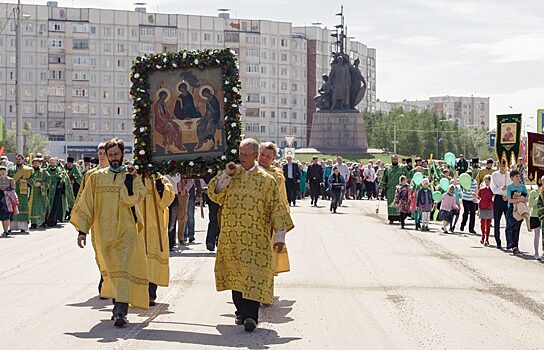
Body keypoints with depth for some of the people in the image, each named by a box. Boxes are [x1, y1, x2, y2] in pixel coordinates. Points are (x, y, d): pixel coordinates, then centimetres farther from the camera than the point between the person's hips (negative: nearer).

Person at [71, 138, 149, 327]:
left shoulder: (133, 176, 5)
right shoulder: (97, 177, 9)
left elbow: (130, 199, -13)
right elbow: (85, 205, 8)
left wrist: (128, 177, -14)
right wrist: (82, 230, 2)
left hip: (127, 231, -2)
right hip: (104, 232, 2)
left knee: (123, 269, -13)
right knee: (111, 270, 7)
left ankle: (120, 311, -20)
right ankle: (120, 308, 20)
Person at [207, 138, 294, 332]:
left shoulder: (266, 179, -1)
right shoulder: (231, 173, 9)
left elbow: (275, 207, -1)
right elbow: (213, 194, 2)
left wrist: (280, 235, -6)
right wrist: (226, 175, -10)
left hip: (256, 237, -4)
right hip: (231, 235, 4)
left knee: (253, 274, -10)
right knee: (235, 274, 8)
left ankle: (251, 315, -13)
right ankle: (241, 311, 19)